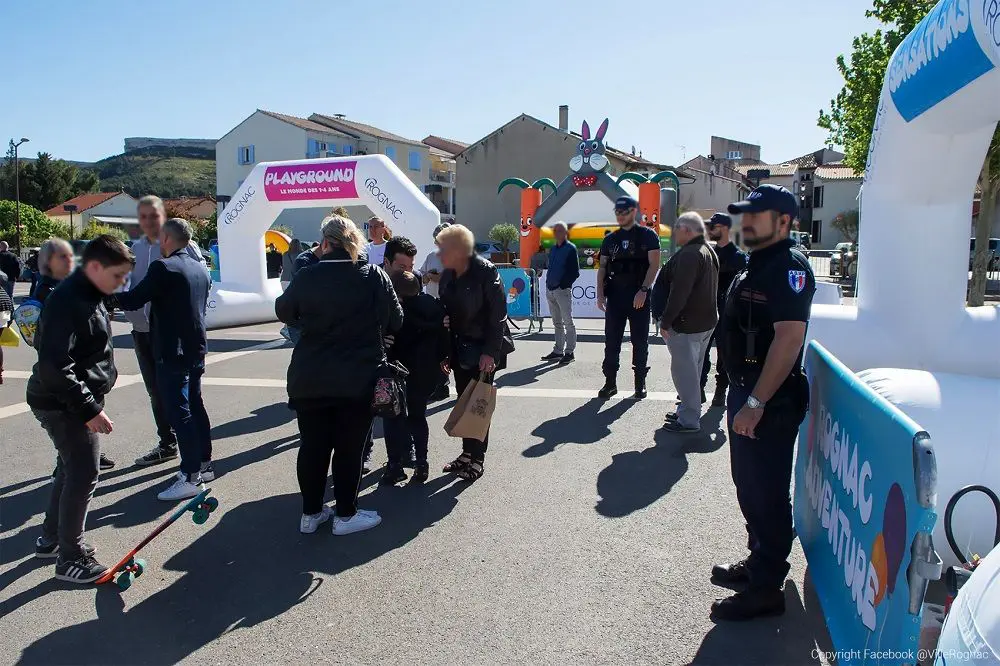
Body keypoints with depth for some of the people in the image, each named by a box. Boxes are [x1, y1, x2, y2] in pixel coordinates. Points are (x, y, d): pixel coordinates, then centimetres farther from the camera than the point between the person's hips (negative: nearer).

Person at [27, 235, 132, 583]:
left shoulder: (89, 297, 8)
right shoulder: (68, 303, -24)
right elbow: (53, 366, -30)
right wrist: (89, 408, -29)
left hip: (75, 400, 10)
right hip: (63, 404, -10)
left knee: (72, 468, 21)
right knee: (83, 475, -4)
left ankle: (51, 538, 38)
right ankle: (70, 559, 9)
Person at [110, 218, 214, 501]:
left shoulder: (163, 268, -15)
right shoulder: (200, 269, 11)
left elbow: (132, 300, -15)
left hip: (172, 352, -9)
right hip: (196, 348, 9)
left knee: (179, 412, -6)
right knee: (195, 406, 17)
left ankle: (190, 477, -5)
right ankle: (204, 464, 25)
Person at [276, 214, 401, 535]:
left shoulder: (306, 276, -4)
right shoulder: (374, 276, -7)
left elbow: (283, 311, 11)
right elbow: (395, 322, 0)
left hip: (309, 380, 2)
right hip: (358, 379, -2)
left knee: (312, 446, 14)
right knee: (350, 448, 9)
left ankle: (311, 512, 26)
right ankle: (346, 515, 19)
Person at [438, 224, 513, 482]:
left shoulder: (486, 272, -15)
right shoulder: (447, 276, 6)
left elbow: (498, 314, -17)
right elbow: (445, 313, 11)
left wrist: (490, 352, -21)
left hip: (483, 348, -6)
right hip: (460, 348, 6)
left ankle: (477, 458, 10)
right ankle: (467, 453, 22)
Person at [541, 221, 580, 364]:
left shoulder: (570, 249, -5)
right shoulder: (553, 249, 16)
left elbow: (575, 272, -9)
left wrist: (564, 284, -14)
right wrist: (548, 284, 11)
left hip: (563, 290, -7)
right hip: (550, 290, 7)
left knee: (568, 322, -3)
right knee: (557, 323, 12)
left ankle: (569, 352, 1)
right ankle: (558, 351, 19)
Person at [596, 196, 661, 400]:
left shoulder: (648, 235, 1)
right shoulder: (610, 239, 13)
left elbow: (654, 264, -7)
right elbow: (602, 267, 12)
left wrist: (643, 290, -17)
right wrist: (600, 293, 0)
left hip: (639, 295, -3)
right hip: (615, 295, 4)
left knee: (640, 340, 3)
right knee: (611, 340, 3)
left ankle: (640, 383, 12)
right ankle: (610, 382, 11)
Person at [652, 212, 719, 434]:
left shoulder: (689, 254, -19)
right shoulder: (709, 252, 15)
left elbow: (679, 292, -25)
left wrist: (665, 320, -19)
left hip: (686, 324, -11)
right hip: (706, 321, 11)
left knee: (684, 370, -4)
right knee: (692, 369, 19)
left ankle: (689, 420, 2)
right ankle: (687, 411, 30)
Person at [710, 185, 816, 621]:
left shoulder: (788, 267, -17)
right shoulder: (758, 265, 14)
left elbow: (789, 337, -26)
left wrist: (756, 402, -27)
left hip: (770, 400, -10)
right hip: (747, 392, 10)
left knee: (766, 492, 0)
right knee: (749, 484, 20)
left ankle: (765, 589, 12)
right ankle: (757, 562, 36)